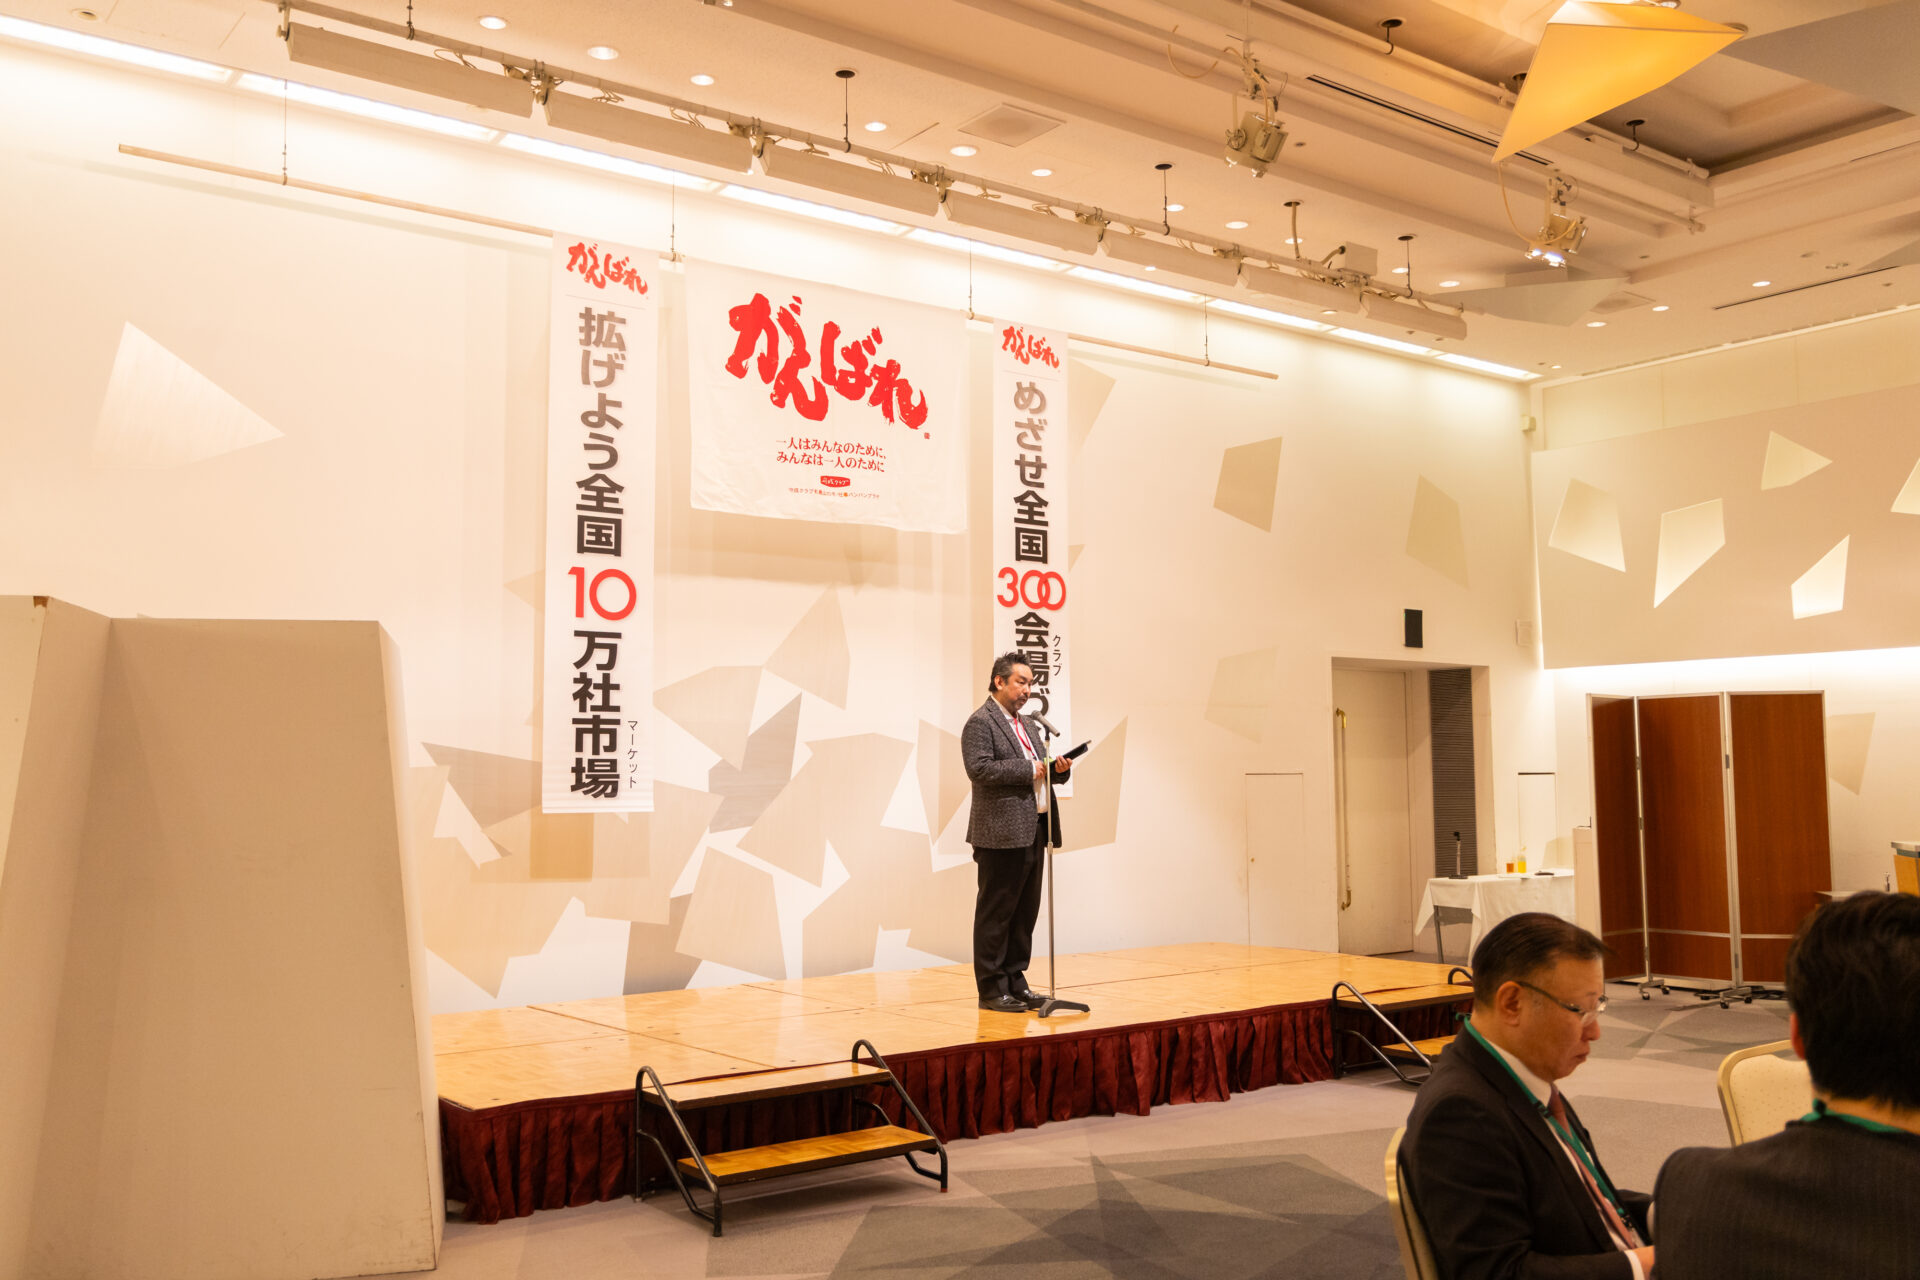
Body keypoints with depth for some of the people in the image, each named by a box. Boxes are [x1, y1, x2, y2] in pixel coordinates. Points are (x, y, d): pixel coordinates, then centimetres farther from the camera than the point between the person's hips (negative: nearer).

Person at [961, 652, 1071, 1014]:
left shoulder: (1028, 725, 21)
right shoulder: (980, 723, -8)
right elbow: (979, 768, -20)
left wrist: (1058, 769, 3)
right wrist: (1028, 769, -19)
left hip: (1033, 831, 9)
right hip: (1002, 834, -9)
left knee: (1025, 913, 12)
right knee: (996, 913, -1)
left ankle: (1014, 981, 21)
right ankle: (991, 990, 5)